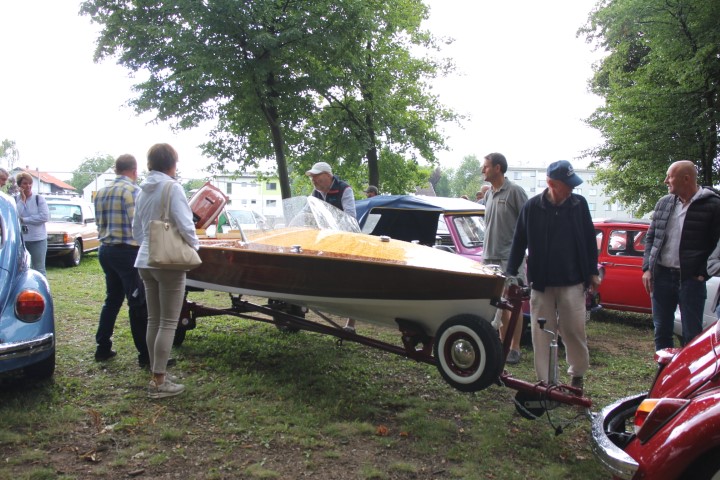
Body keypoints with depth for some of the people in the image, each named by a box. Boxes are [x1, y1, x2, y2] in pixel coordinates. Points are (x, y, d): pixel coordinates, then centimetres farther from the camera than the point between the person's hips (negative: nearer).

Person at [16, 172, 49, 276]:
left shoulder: (39, 198, 0)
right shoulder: (15, 200, 4)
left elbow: (45, 216, -10)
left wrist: (24, 219, -10)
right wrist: (22, 200, -9)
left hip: (38, 239, -2)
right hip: (19, 240, 2)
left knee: (39, 269, 2)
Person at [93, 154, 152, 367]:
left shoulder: (101, 193, 12)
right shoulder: (133, 190, -11)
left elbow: (100, 223, 14)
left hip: (106, 250, 8)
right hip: (127, 252, -8)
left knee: (112, 298, 19)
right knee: (138, 304, -3)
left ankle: (103, 348, 23)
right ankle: (145, 354, 2)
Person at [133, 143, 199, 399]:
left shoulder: (143, 191, 11)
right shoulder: (172, 188, -12)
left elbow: (136, 230, 17)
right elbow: (185, 226, -18)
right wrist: (194, 246, -1)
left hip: (146, 261, 8)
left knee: (153, 320, 14)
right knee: (168, 323, -1)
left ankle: (157, 376, 23)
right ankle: (159, 383, 2)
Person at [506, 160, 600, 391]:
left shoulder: (579, 204, 1)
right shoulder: (532, 207, -3)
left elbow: (589, 240, 8)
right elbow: (519, 242, 3)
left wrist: (592, 272, 8)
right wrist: (511, 273, 1)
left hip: (573, 282, 0)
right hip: (541, 283, 0)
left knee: (574, 331, 4)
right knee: (541, 334, 5)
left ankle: (577, 376, 26)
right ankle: (544, 382, 16)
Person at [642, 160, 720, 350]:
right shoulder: (663, 203, 8)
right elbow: (650, 238, 13)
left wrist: (704, 273, -9)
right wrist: (647, 268, 4)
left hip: (691, 279, -4)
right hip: (661, 276, 5)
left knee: (692, 335, 2)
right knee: (661, 331, 11)